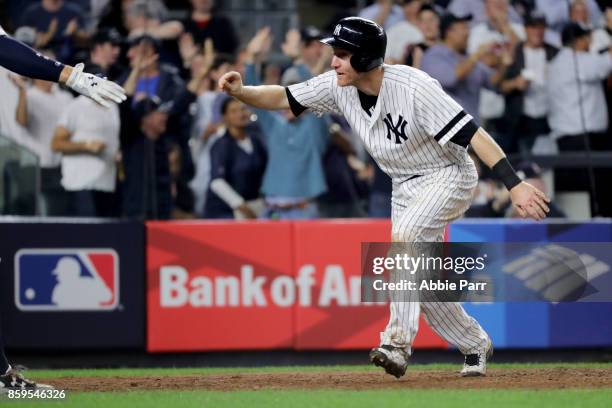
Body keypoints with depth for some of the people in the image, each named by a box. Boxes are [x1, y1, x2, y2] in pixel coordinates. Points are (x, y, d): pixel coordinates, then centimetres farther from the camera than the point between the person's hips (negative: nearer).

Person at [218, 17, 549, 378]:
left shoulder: (415, 88, -31)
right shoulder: (339, 87, -11)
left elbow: (471, 133, -33)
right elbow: (285, 99, -4)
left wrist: (515, 185, -40)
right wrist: (241, 92, -25)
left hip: (449, 176, -8)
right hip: (405, 187, 8)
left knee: (405, 237, -31)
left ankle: (398, 343, -34)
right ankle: (475, 345, 31)